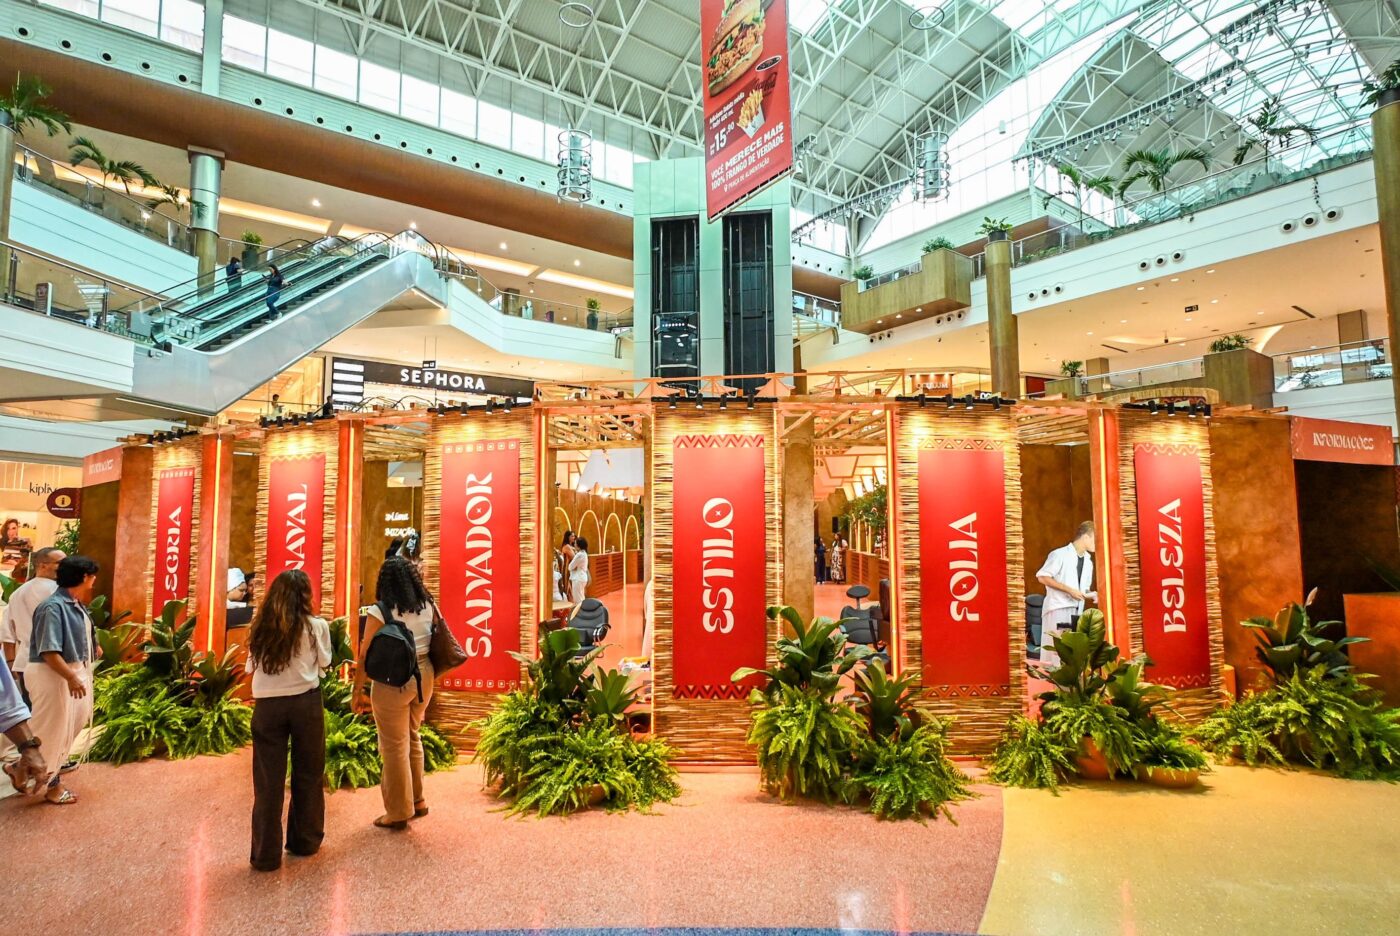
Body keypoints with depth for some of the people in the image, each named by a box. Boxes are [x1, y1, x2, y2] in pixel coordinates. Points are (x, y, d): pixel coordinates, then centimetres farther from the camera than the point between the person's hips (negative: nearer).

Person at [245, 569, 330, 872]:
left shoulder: (261, 627, 2)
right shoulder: (316, 625, -7)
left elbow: (250, 667, 11)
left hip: (267, 705, 2)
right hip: (306, 702, -2)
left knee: (268, 780, 9)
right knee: (308, 774, 14)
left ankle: (266, 853, 14)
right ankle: (304, 841, 27)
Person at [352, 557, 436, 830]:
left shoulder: (380, 611, -13)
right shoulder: (429, 606, 1)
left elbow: (365, 656, -11)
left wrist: (357, 690, -1)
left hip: (393, 682, -5)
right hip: (424, 677, 5)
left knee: (395, 746, 9)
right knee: (413, 737, 23)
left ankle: (399, 812, 22)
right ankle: (417, 800, 34)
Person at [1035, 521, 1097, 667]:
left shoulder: (1088, 562, 17)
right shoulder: (1060, 554, -7)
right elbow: (1042, 577, -13)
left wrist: (1091, 595, 1)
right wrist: (1069, 589, -17)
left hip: (1076, 612, 7)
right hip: (1058, 609, -7)